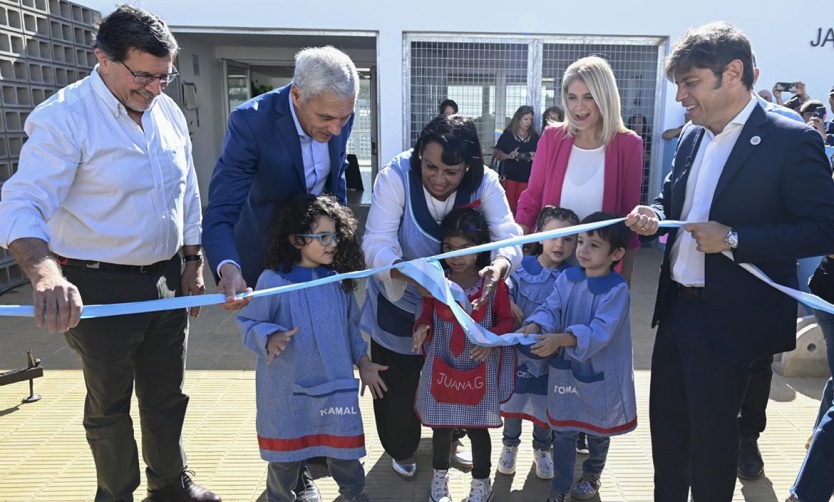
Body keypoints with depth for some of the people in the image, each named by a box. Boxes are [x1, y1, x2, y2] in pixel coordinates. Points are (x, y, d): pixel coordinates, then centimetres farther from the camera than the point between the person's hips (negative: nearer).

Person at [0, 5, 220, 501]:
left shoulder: (168, 111, 4)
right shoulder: (64, 117, -16)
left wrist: (193, 264, 14)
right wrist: (46, 273, -43)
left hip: (166, 279, 6)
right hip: (101, 288, -5)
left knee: (167, 395, 19)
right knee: (109, 404, 13)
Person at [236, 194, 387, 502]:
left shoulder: (339, 280, 0)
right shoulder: (273, 280, -14)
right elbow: (249, 323, -6)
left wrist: (363, 362, 12)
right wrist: (270, 339, -25)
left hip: (336, 386, 3)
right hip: (287, 389, -3)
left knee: (345, 448, 11)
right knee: (285, 455, 16)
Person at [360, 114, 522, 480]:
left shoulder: (485, 183, -22)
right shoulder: (395, 176, -29)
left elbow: (509, 237, -31)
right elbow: (375, 243, -35)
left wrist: (498, 267, -55)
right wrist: (408, 273, -55)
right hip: (400, 302, -2)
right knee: (398, 383, 17)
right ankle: (401, 448, 47)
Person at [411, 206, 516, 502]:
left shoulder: (494, 283, -12)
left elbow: (507, 321, -4)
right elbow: (427, 316, 1)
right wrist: (421, 329, -21)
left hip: (480, 371, -2)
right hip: (441, 368, 2)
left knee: (478, 429, 13)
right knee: (441, 427, 16)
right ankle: (440, 476, 42)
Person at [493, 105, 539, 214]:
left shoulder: (534, 137, 6)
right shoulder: (507, 135, 0)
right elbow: (497, 154, 1)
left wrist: (535, 157, -11)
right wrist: (508, 156, -18)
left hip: (527, 178, 2)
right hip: (510, 177, -2)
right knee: (509, 206, -1)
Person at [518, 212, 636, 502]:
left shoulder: (617, 289, -20)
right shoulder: (567, 279, -4)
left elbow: (600, 331, -29)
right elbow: (550, 309, -7)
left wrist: (561, 339, -41)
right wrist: (535, 326, -30)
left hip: (600, 374, -2)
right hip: (565, 370, 3)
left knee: (598, 430, 20)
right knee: (563, 432, 9)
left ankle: (592, 475, 47)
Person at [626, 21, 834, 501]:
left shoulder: (791, 140, -13)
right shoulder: (691, 138, 8)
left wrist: (734, 239, -23)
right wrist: (654, 214, -4)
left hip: (729, 318, -7)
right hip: (677, 306, 7)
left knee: (712, 431, 8)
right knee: (666, 421, 18)